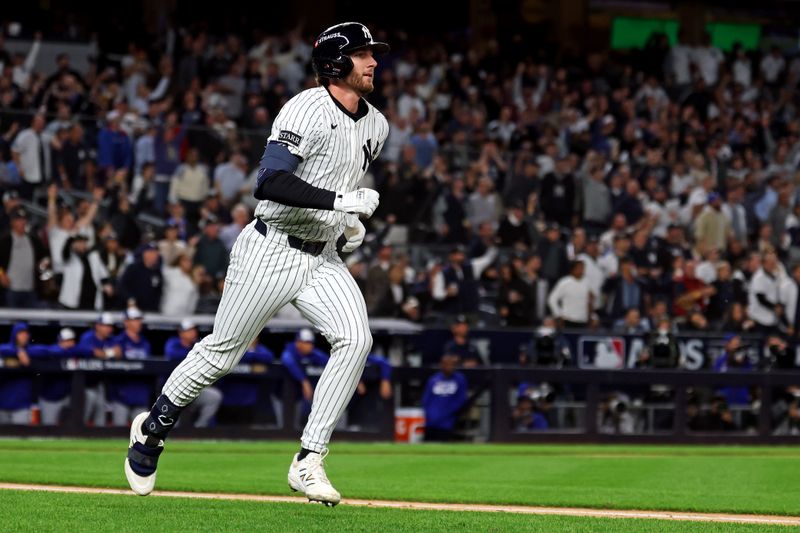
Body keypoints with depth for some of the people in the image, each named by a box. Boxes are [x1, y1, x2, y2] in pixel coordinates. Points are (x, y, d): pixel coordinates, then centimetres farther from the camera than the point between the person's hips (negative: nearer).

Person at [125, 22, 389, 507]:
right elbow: (271, 183, -27)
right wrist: (340, 202, -32)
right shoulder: (308, 111, -17)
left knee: (356, 340, -18)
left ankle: (308, 463, -13)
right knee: (222, 353, 4)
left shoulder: (377, 127, 8)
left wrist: (351, 221, 9)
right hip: (272, 252, -6)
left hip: (323, 259, 6)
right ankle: (153, 427, 30)